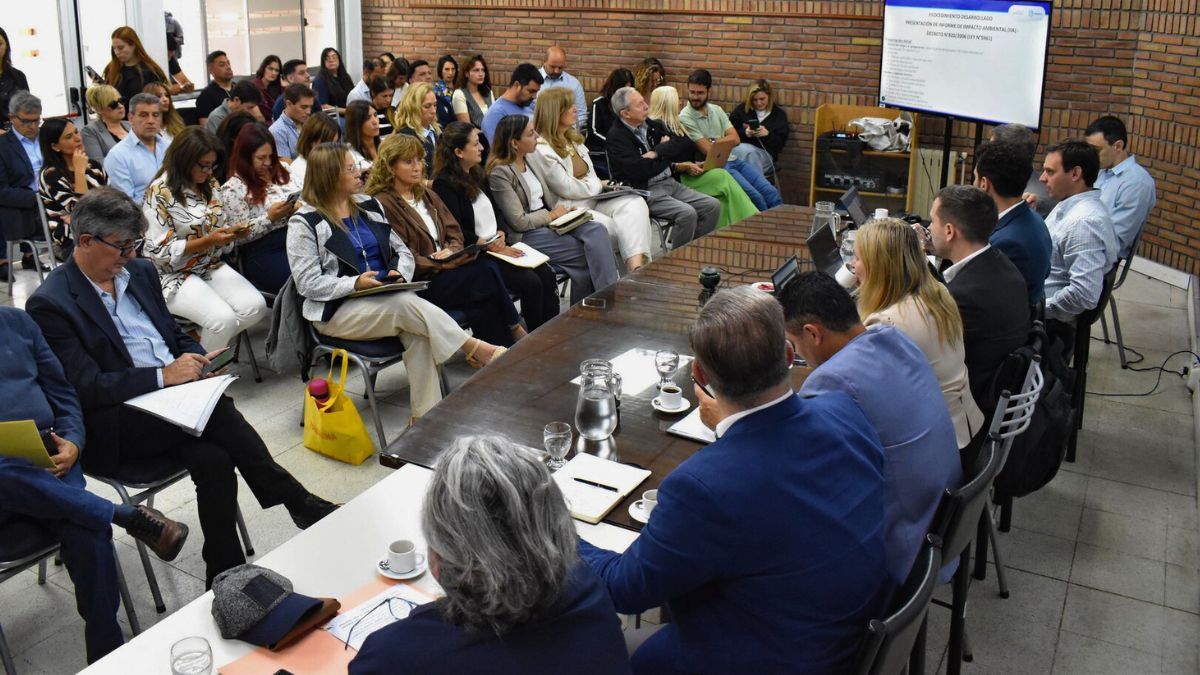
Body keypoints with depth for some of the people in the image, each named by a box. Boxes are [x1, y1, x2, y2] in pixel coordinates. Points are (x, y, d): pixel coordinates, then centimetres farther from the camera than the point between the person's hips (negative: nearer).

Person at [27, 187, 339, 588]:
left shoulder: (140, 272, 12)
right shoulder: (50, 304, -9)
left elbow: (176, 335, 21)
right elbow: (85, 387, -15)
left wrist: (196, 360, -2)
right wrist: (164, 376, -21)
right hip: (114, 427, -6)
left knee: (213, 459, -27)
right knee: (217, 413, -31)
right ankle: (297, 503, -21)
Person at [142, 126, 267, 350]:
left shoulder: (210, 185, 7)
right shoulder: (160, 193, -14)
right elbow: (161, 251, -16)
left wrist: (235, 231, -9)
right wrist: (207, 241, -23)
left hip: (212, 266, 7)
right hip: (174, 275, -7)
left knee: (256, 306, -16)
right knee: (224, 318, -28)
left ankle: (209, 344, 5)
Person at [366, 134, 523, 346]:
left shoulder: (427, 195, 21)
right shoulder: (383, 204, -7)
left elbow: (454, 233, 18)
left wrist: (451, 250, -6)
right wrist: (445, 264, -17)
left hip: (444, 268, 7)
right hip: (418, 282, -7)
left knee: (487, 267, -24)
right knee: (485, 272, -25)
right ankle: (515, 330, -12)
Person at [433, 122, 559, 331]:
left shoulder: (475, 175, 16)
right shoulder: (445, 184, -11)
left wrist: (500, 235, 1)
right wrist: (493, 246, -14)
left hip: (496, 247, 8)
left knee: (546, 273, -12)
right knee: (530, 282, -23)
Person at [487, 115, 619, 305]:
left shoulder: (532, 160, 12)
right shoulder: (499, 173, -13)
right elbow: (519, 222, -15)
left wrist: (563, 210, 1)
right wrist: (551, 215, -6)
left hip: (550, 220, 7)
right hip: (527, 234, -7)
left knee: (597, 231, -20)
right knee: (591, 253, -20)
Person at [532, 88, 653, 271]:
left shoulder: (572, 137, 17)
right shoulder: (541, 149, -13)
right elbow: (566, 189, -15)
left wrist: (599, 185, -2)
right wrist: (598, 186, -3)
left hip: (592, 199, 9)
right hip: (569, 208, -9)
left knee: (634, 203, -17)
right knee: (614, 228, -29)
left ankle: (637, 266, -35)